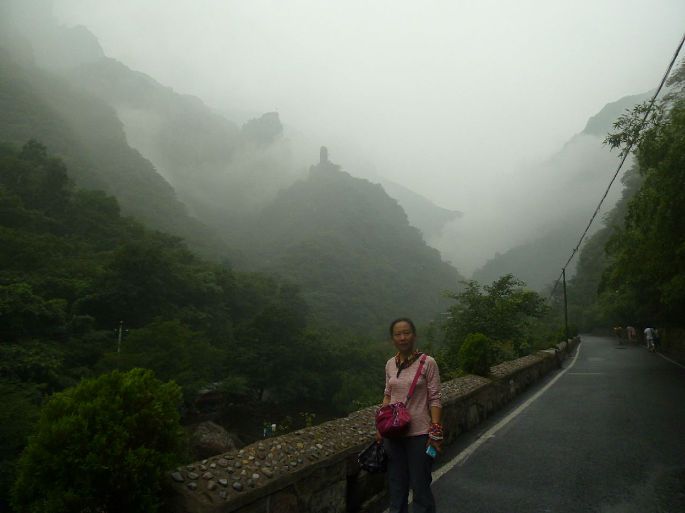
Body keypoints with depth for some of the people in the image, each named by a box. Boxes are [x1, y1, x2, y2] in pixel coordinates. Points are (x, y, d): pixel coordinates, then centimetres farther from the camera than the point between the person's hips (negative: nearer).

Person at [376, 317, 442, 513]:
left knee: (420, 486, 6)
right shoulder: (390, 364, 3)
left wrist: (435, 433, -14)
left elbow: (434, 399, -10)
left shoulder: (427, 363, -11)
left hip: (419, 434, -4)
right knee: (396, 486, 16)